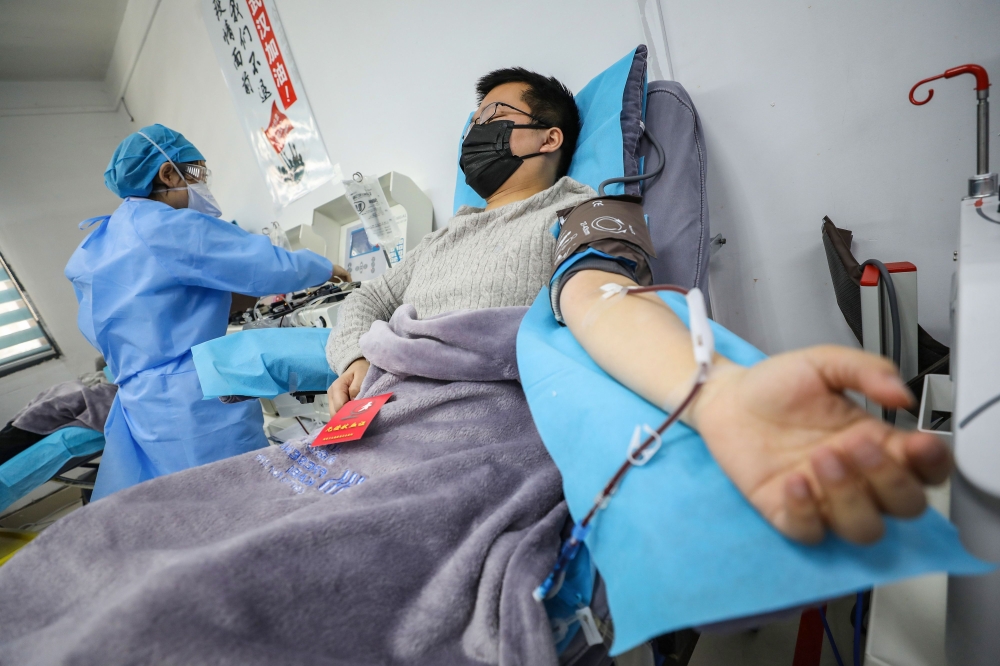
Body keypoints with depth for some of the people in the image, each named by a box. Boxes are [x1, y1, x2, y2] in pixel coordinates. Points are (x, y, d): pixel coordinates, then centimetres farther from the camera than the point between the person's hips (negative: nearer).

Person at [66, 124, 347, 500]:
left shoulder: (95, 250, 15)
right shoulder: (174, 228, -13)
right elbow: (273, 268, -14)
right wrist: (328, 270, 4)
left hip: (136, 407, 9)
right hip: (197, 408, -9)